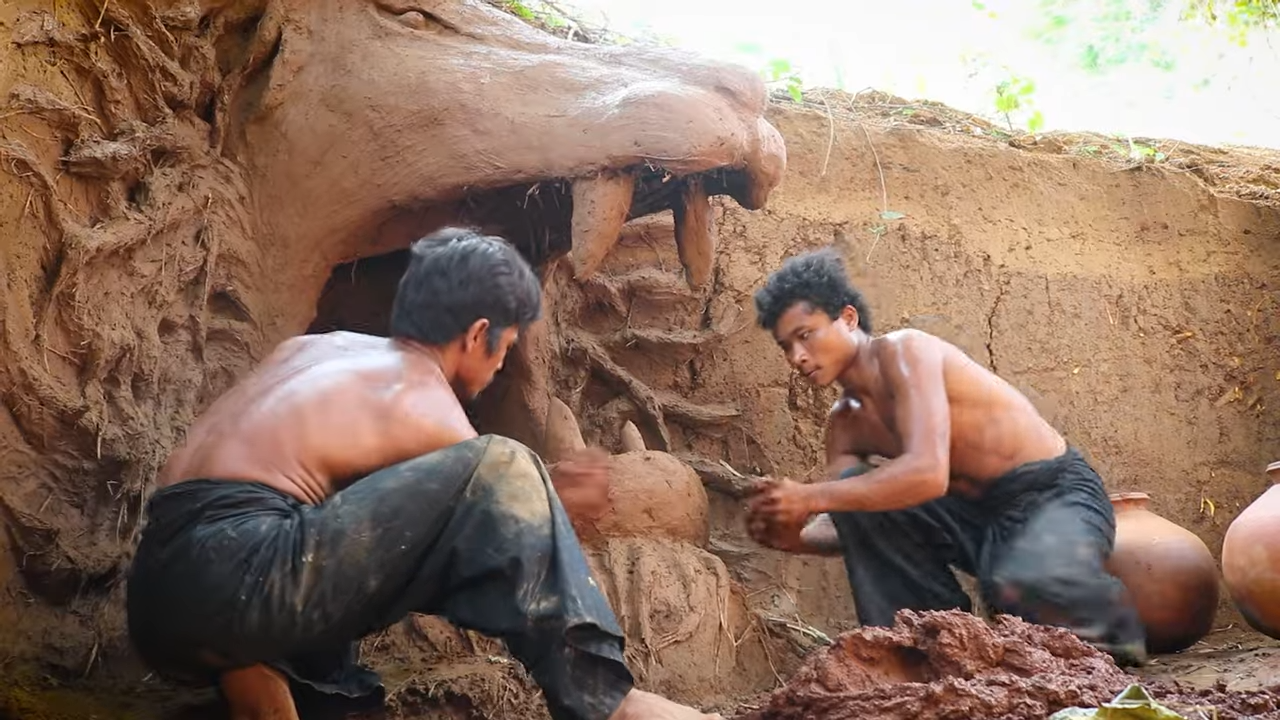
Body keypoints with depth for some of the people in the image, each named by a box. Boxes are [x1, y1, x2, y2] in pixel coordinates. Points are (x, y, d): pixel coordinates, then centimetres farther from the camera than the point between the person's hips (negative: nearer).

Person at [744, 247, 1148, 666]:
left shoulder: (904, 351, -16)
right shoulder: (845, 422, 8)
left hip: (1056, 494, -7)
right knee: (853, 491, -11)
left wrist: (811, 498, -31)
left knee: (1023, 585, -39)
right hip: (977, 514, 7)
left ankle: (1115, 629, -3)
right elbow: (843, 529, 1)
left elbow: (928, 472, -31)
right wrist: (795, 537, -21)